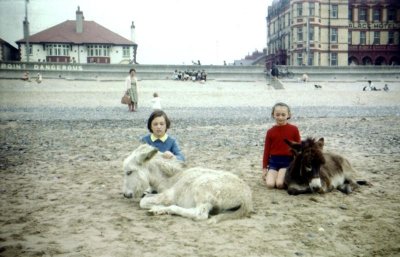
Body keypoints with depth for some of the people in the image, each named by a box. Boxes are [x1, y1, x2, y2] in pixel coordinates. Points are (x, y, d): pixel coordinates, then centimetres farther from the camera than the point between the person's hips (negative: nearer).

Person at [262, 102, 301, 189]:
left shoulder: (294, 129, -2)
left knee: (280, 184, -19)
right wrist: (264, 168, 6)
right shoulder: (270, 132, 2)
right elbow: (266, 150, 7)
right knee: (270, 184, -15)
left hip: (288, 161, -2)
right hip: (273, 161, 2)